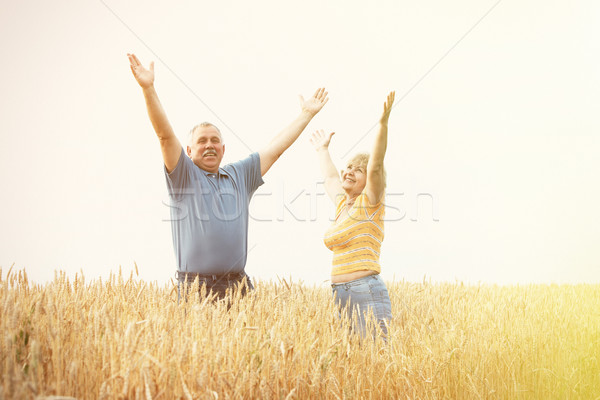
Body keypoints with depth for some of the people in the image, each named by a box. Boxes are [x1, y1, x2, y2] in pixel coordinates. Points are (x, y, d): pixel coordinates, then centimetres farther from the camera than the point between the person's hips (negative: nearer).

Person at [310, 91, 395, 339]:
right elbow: (330, 179, 37)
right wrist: (323, 150, 51)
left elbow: (375, 166, -19)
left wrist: (383, 124, -28)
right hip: (339, 294, 8)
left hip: (367, 293, -8)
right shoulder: (343, 204, 17)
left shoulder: (370, 204, -2)